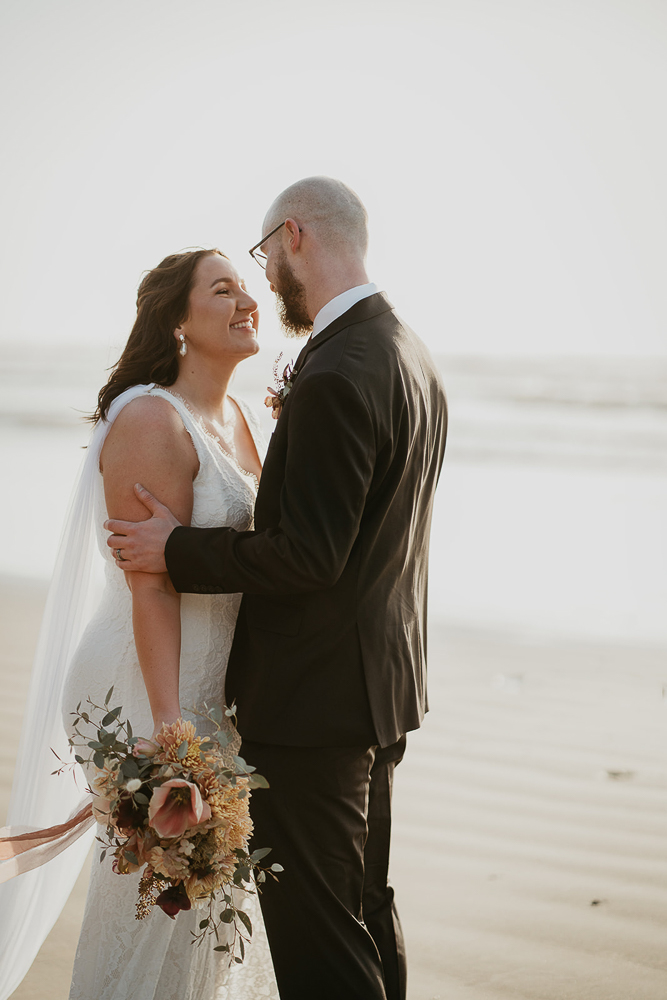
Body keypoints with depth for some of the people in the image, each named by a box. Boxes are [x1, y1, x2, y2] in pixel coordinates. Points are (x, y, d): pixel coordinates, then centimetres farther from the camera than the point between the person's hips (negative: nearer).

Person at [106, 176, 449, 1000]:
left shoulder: (335, 379, -22)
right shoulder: (410, 356, 9)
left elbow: (306, 556, -24)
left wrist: (177, 549, -13)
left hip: (314, 698, -10)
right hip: (382, 682, 10)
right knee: (366, 908, 22)